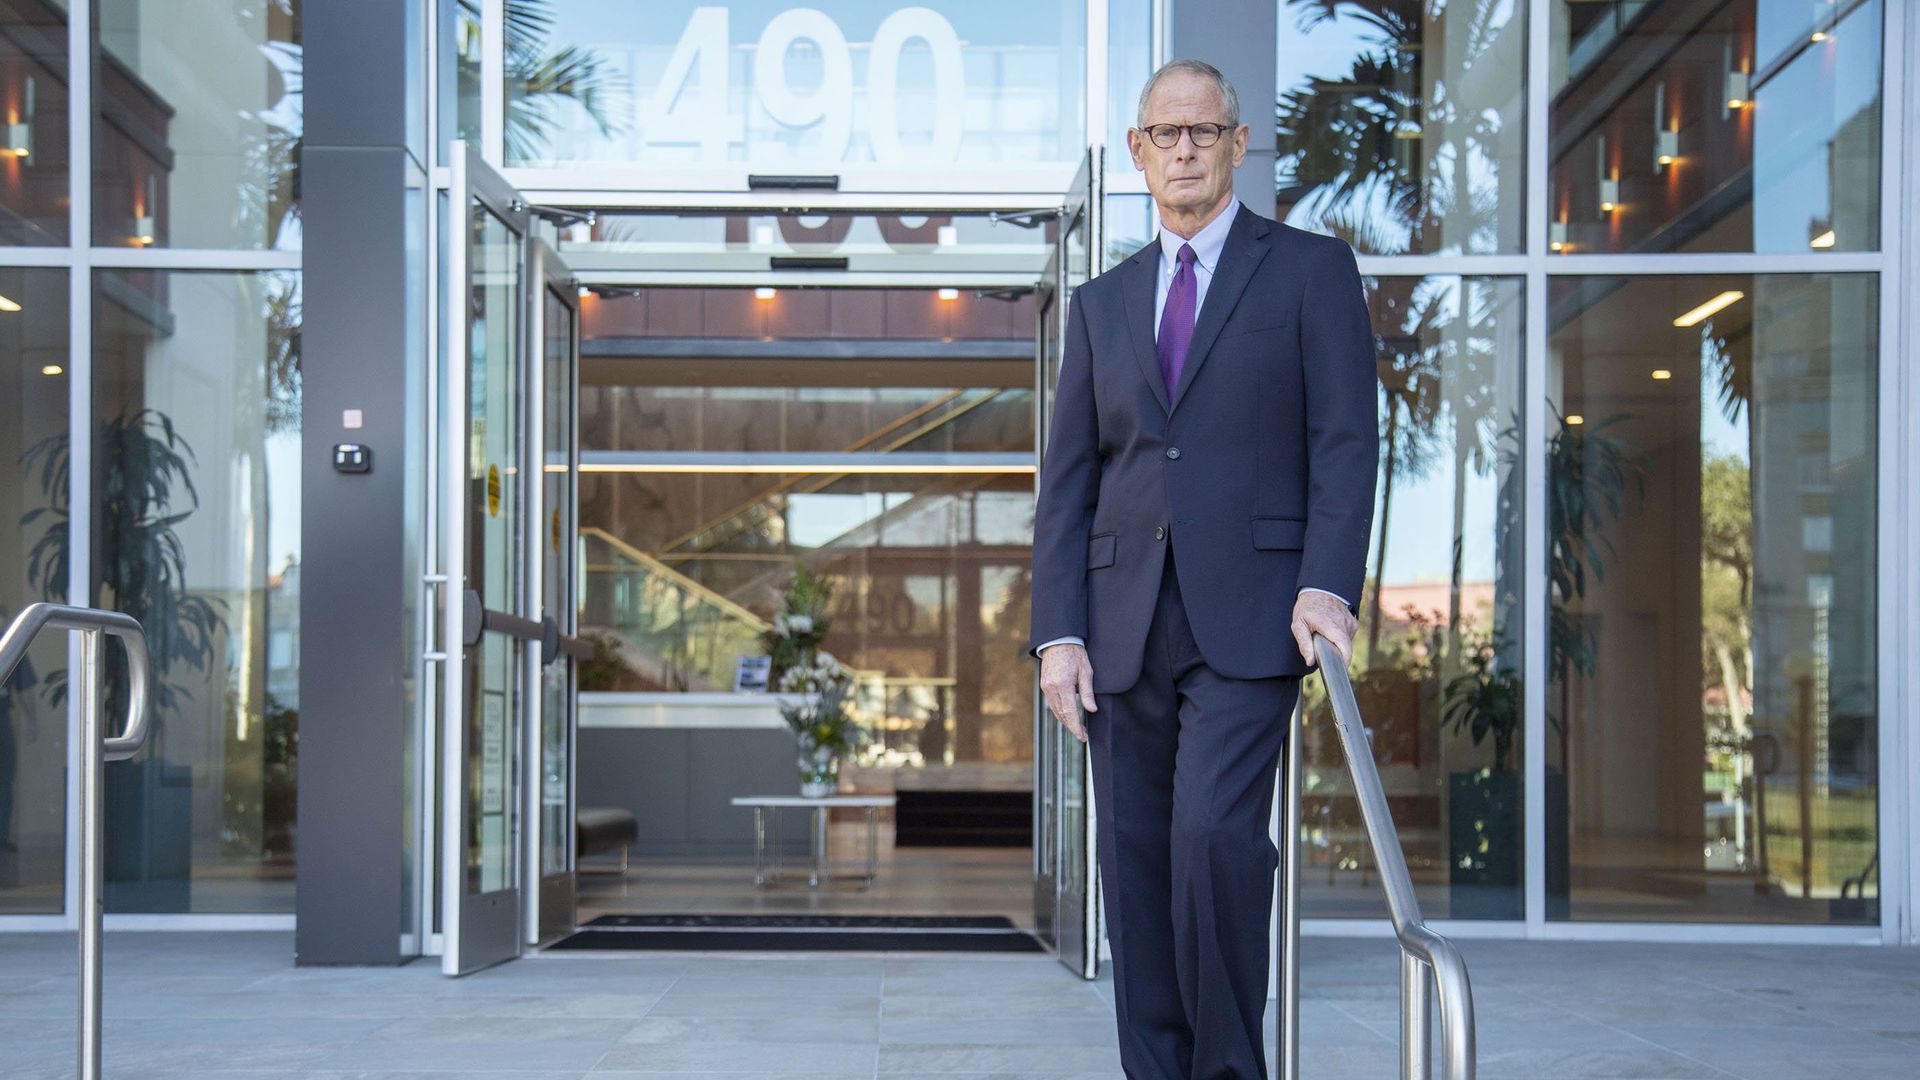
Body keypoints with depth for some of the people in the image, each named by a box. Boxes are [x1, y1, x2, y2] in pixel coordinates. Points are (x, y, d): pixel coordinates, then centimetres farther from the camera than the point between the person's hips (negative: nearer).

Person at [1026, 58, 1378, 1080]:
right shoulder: (1101, 303, 19)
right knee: (1133, 859, 3)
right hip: (1124, 622, 5)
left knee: (1214, 830, -19)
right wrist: (1058, 633, 2)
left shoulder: (1311, 269, 8)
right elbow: (1065, 482, 13)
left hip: (1249, 613, -4)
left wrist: (1327, 585, -15)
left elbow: (1345, 443, -1)